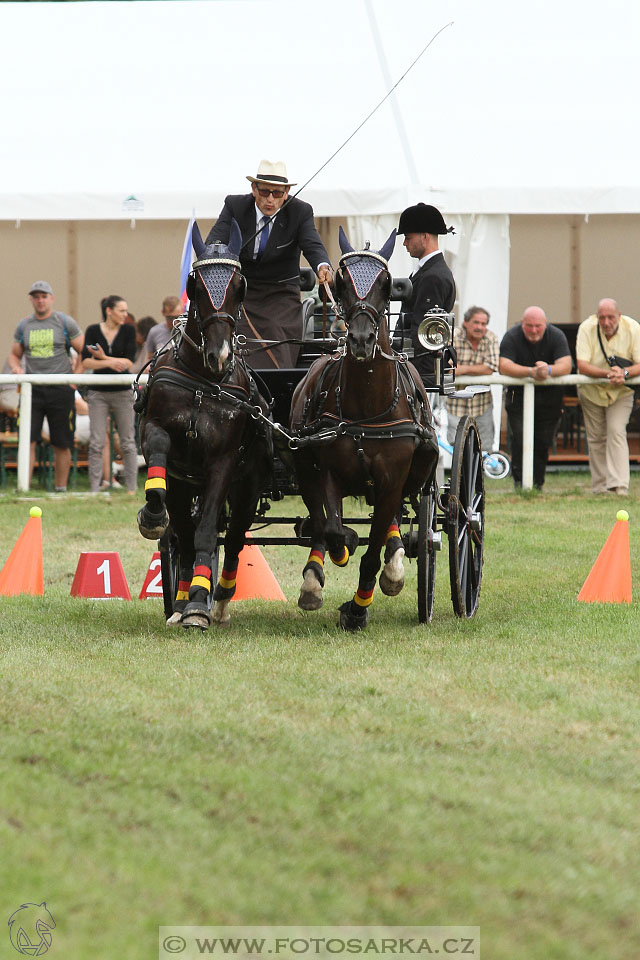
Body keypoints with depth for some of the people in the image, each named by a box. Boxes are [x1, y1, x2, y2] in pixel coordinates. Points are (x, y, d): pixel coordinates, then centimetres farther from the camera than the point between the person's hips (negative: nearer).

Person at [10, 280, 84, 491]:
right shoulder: (24, 326, 12)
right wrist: (16, 368, -2)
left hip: (60, 389, -2)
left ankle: (61, 488, 9)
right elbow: (14, 355, 20)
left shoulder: (65, 322, 3)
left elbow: (84, 352, 6)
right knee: (28, 440, -8)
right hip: (32, 389, 2)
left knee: (62, 444, 1)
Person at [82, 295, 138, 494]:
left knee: (128, 442, 2)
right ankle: (94, 489, 2)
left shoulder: (128, 330, 1)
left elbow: (129, 362, -8)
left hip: (122, 392, 0)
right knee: (96, 443, -2)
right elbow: (86, 362, -7)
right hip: (98, 392, 0)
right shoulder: (93, 331, 0)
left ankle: (131, 489, 6)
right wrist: (110, 363, -18)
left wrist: (104, 358, -13)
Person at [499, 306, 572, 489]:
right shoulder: (512, 337, -13)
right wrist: (532, 372, -38)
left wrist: (548, 370, -42)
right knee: (520, 438, -14)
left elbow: (565, 366, -19)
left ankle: (537, 483, 9)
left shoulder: (556, 336, -9)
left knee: (543, 442, -1)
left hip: (549, 397, 1)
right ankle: (520, 482, -12)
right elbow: (504, 367, -25)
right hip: (519, 395, -1)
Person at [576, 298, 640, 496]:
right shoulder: (587, 328, -21)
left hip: (621, 392, -1)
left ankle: (619, 486, -23)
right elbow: (582, 366, -26)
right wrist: (608, 373, -41)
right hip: (592, 391, 1)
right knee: (596, 438, 6)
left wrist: (624, 372, -41)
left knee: (616, 431, -17)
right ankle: (599, 488, 15)